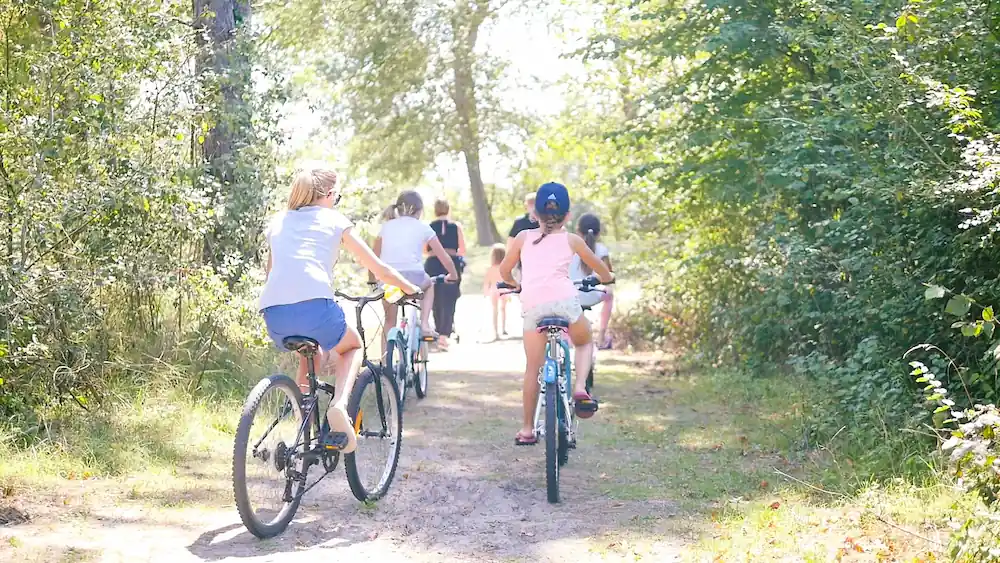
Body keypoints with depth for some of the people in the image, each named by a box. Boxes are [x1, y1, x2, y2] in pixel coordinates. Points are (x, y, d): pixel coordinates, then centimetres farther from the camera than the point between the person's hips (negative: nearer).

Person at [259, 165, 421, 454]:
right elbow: (379, 270, 21)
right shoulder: (334, 220, 17)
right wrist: (412, 289, 37)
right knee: (352, 346, 28)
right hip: (314, 308, -4)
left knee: (313, 353, 36)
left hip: (273, 315, 4)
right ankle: (340, 404, 0)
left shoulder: (277, 222, 26)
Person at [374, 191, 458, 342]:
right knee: (428, 285, 34)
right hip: (413, 278, -2)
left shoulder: (387, 226, 18)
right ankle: (425, 324, 18)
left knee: (390, 322, 20)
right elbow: (444, 257, 16)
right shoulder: (422, 227, 11)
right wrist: (453, 275, 32)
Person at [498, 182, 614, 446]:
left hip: (533, 305, 1)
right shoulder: (571, 240, 15)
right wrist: (606, 278, 49)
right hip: (564, 299, -1)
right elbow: (598, 266, 27)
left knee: (533, 368, 10)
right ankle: (580, 388, -1)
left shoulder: (523, 237, 17)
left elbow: (504, 270, 23)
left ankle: (527, 429, 12)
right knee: (584, 343, 25)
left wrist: (514, 284, 44)